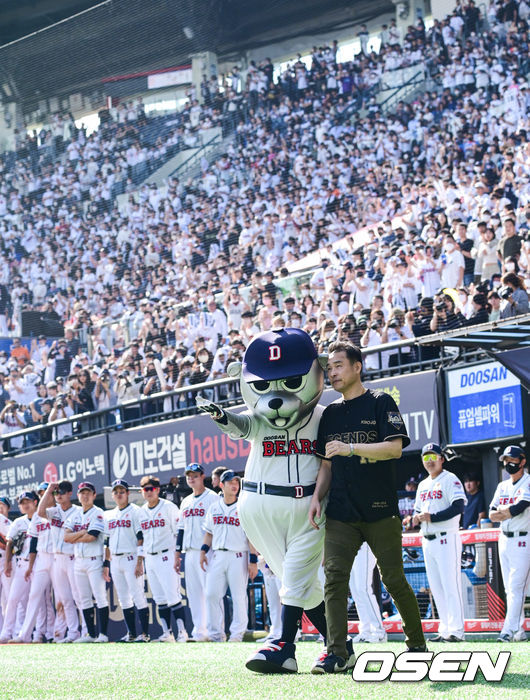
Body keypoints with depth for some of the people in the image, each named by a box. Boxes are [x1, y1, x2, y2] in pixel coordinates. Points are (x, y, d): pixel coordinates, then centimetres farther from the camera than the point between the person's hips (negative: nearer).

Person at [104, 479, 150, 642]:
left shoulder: (135, 511, -2)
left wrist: (139, 562, -16)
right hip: (115, 561, 7)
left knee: (137, 595, -9)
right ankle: (131, 633, 13)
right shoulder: (109, 515, 16)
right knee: (123, 598, 8)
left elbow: (141, 538, -9)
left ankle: (144, 633, -7)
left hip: (131, 559, -7)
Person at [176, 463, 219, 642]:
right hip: (190, 552, 8)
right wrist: (177, 555, 16)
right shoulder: (186, 502, 20)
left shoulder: (212, 498, -3)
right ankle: (198, 629, 10)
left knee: (209, 591, -10)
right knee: (193, 593, 6)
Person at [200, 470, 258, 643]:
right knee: (211, 594, 0)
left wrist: (253, 561, -10)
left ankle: (237, 634, 3)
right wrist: (203, 551, 6)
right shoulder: (214, 507, 13)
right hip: (217, 556, 4)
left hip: (238, 557, -4)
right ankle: (215, 635, 7)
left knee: (238, 596, -4)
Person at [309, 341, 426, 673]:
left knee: (394, 580, 0)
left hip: (380, 510, -4)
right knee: (334, 577, -9)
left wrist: (351, 448, -21)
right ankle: (338, 653, -10)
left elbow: (395, 447, -12)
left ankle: (417, 644, 17)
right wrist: (317, 497, 3)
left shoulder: (381, 403, 1)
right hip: (341, 514, 4)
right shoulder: (330, 414, 16)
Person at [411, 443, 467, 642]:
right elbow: (418, 509, 24)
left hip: (447, 539, -8)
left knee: (451, 586, -11)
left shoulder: (450, 480, -5)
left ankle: (456, 631, -12)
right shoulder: (423, 485, 20)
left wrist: (432, 517, -20)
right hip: (427, 541, 8)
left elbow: (458, 507, -16)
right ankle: (444, 630, 10)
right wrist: (416, 518, 0)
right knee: (437, 588, 7)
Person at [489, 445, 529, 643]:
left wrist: (502, 511, -3)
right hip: (504, 540, 8)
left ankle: (509, 630, -18)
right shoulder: (502, 486, 15)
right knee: (510, 589, 7)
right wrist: (510, 511, -12)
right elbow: (492, 515, 7)